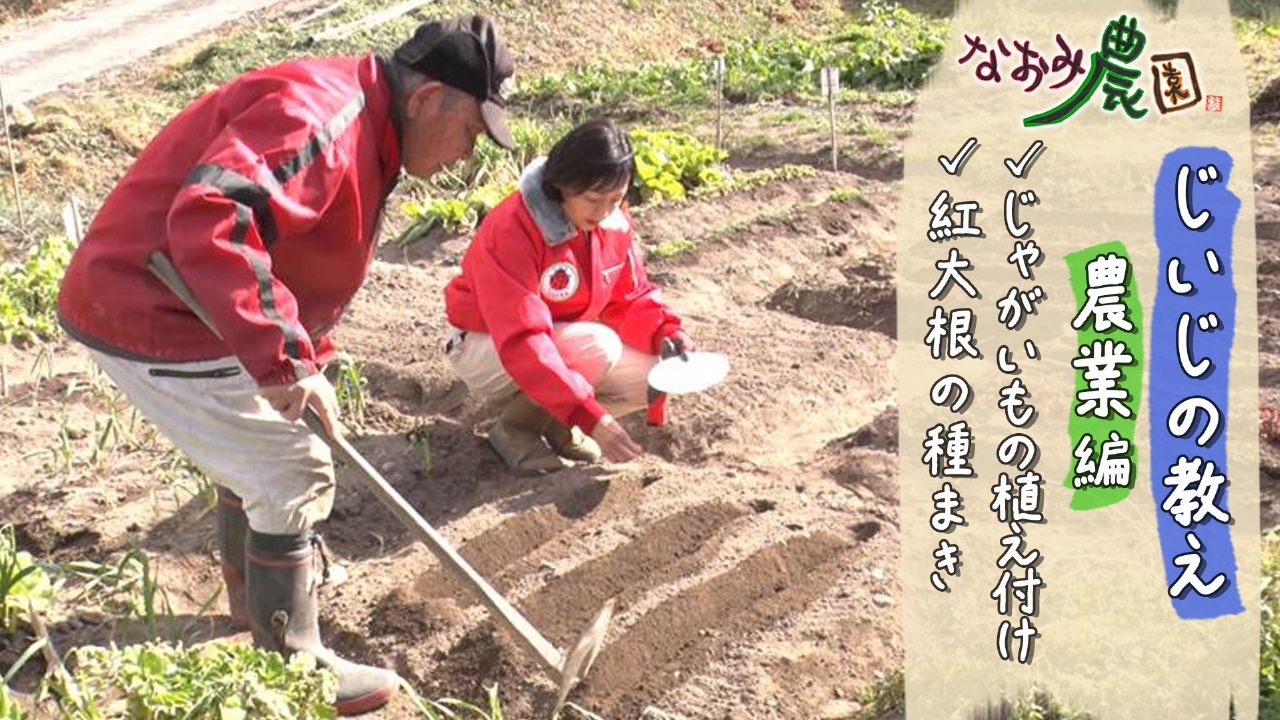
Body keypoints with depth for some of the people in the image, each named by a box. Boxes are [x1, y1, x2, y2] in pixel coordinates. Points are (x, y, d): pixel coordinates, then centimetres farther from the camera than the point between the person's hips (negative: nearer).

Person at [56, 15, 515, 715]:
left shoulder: (362, 131, 11)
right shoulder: (317, 118, -25)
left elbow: (308, 262, 23)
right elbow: (210, 219, -40)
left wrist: (308, 365, 18)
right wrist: (284, 357, -39)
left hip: (151, 302, 11)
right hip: (153, 323, -11)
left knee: (255, 453, 26)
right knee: (293, 473, -6)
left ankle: (255, 604, 48)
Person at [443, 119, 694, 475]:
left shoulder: (614, 220, -9)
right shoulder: (511, 230, -31)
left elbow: (632, 297, 3)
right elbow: (521, 344, -37)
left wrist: (667, 334, -21)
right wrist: (592, 418, -43)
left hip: (563, 345, 7)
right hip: (485, 349, -7)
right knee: (602, 349, -32)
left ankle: (555, 422, 5)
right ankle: (515, 425, -11)